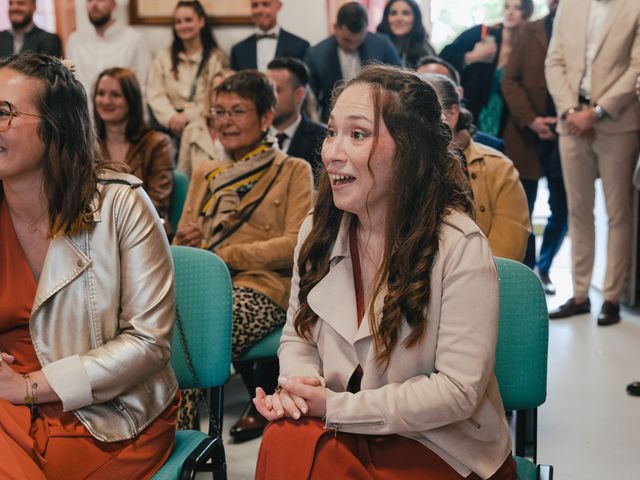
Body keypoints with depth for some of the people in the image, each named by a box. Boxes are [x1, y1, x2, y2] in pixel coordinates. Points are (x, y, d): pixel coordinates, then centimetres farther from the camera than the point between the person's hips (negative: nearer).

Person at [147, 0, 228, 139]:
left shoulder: (217, 58, 9)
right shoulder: (163, 56, 17)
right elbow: (155, 94, 6)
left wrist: (187, 116, -14)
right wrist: (171, 118, -13)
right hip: (170, 124, 1)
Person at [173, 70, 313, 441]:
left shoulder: (293, 171, 10)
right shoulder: (204, 175, 26)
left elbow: (297, 244, -5)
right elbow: (181, 243, 23)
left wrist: (224, 254, -9)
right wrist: (186, 242, -2)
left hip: (262, 286, -4)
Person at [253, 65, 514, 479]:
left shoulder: (460, 247, -17)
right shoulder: (318, 231, 1)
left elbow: (459, 390, -18)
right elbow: (298, 337, 11)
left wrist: (336, 407, -20)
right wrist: (295, 386, -13)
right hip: (349, 435, 5)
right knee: (284, 440, -28)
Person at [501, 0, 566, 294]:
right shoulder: (530, 31, 5)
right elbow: (510, 80, 0)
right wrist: (530, 119, -12)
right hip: (526, 137, 0)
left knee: (562, 212, 6)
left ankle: (543, 268, 28)